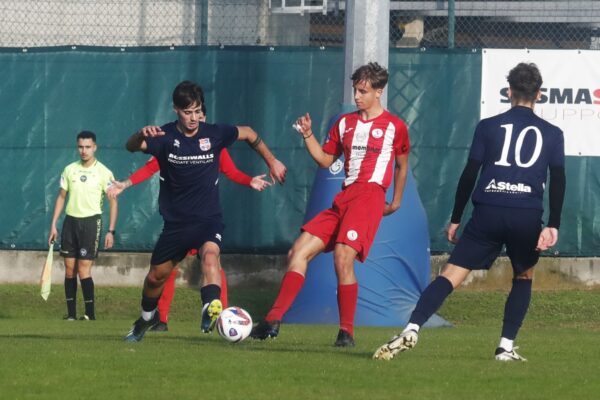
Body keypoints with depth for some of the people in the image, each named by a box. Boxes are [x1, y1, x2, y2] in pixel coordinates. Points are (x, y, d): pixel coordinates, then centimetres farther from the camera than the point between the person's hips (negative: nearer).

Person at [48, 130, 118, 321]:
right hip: (70, 220, 4)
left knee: (83, 269, -11)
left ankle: (90, 314, -5)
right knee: (69, 269, 3)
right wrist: (53, 224, 9)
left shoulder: (104, 173, -4)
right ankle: (71, 314, 8)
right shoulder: (69, 170, 8)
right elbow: (61, 197, 15)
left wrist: (111, 231, -9)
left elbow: (113, 202, -3)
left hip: (91, 221, -4)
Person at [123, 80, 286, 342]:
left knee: (210, 254, -33)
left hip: (208, 219, -1)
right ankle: (147, 318, 41)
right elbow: (131, 146, -25)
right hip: (176, 221, 2)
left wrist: (271, 162, 17)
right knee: (155, 276, 13)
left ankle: (211, 308, -50)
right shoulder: (165, 136, -9)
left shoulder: (214, 134, -6)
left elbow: (248, 134, 13)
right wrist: (142, 134, -46)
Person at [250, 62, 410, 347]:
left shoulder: (394, 126, 6)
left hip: (370, 194, -6)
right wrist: (308, 136, 6)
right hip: (344, 198, 6)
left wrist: (396, 201, 17)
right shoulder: (345, 123, 19)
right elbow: (325, 160, 20)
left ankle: (346, 331, -15)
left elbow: (402, 165, 17)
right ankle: (273, 321, -7)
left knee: (343, 256, -24)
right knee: (299, 251, -4)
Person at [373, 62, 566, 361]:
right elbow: (558, 180, 3)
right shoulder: (552, 134, 11)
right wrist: (553, 226, 0)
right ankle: (506, 347, 15)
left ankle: (412, 329, -24)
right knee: (524, 277, 24)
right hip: (528, 218, 1)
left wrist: (455, 219, 12)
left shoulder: (488, 127, 10)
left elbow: (469, 174, 7)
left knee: (451, 276, -4)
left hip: (487, 213, -1)